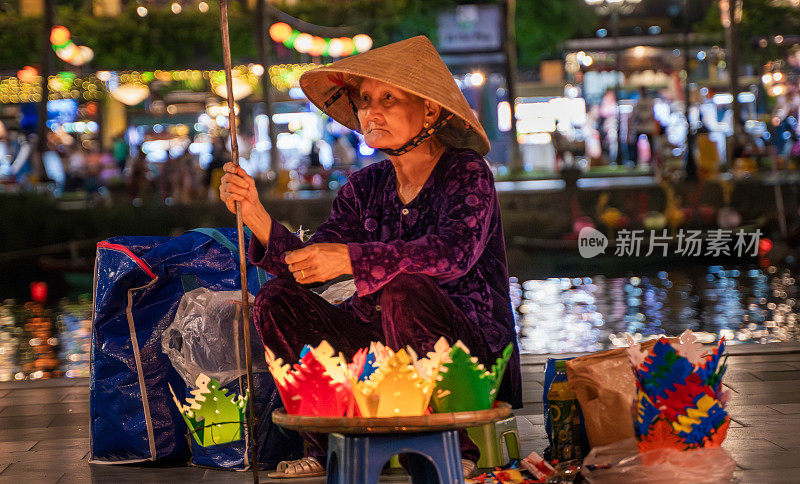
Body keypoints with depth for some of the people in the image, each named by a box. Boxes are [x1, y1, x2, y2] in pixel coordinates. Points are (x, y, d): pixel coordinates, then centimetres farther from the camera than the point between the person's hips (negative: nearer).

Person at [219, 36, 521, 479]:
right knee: (278, 300, -6)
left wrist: (352, 259, -37)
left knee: (403, 288, -34)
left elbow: (454, 252, -29)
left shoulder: (466, 173, -9)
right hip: (386, 348, 6)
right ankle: (329, 449, 0)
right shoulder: (366, 187, 7)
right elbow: (307, 266, -2)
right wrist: (255, 215, -18)